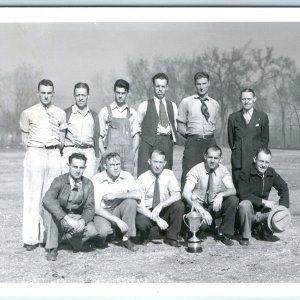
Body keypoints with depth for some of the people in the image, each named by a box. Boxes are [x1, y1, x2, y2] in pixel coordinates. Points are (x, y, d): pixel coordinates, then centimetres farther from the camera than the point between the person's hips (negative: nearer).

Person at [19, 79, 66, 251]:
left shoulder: (60, 114, 10)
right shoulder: (28, 113, 5)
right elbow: (25, 137, 10)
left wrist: (55, 150, 3)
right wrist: (35, 150, 1)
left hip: (54, 155, 2)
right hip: (35, 154, -2)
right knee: (33, 197, -5)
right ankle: (31, 238, -1)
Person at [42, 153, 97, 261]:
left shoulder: (88, 184, -3)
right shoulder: (60, 181, -13)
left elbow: (90, 208, -4)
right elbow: (47, 199, -32)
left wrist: (83, 220, -28)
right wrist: (67, 218, -42)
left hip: (77, 218, 2)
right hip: (59, 220, -2)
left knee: (92, 231, -27)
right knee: (48, 208, -31)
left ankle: (65, 236, 4)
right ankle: (51, 248, -21)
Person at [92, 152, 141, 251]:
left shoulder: (126, 176, -10)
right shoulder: (97, 180, -17)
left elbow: (138, 195, -26)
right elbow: (96, 208, -20)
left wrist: (115, 196, -27)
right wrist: (117, 220, -27)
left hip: (118, 210, 3)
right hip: (102, 212, -3)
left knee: (131, 201, -26)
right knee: (103, 230, -34)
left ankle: (126, 239, -14)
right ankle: (102, 237, 7)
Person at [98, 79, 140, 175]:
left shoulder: (132, 112, 14)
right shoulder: (105, 111, 9)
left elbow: (136, 135, 13)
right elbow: (99, 135, 7)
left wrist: (133, 151, -1)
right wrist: (103, 152, -5)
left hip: (127, 153, 2)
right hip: (110, 152, -1)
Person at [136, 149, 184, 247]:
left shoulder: (169, 174, -8)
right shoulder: (142, 179, -14)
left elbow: (177, 195, -20)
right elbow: (139, 206, -17)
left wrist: (160, 206, -34)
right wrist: (157, 219, -29)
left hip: (165, 211, 2)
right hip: (147, 212, -2)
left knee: (179, 205, -27)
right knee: (140, 222, -35)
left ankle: (171, 237, -7)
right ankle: (145, 237, 4)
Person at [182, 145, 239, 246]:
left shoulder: (223, 170, -4)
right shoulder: (196, 170, -15)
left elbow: (232, 190, -14)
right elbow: (186, 193, -27)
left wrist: (221, 194, -38)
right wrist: (202, 211, -40)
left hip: (216, 206, 3)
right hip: (198, 205, -3)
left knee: (233, 200, -23)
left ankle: (224, 234, -6)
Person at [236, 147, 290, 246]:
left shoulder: (271, 173, 1)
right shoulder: (245, 173, -16)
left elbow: (283, 188, 8)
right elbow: (243, 194, -25)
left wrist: (283, 207, -7)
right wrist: (263, 202, -25)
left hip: (262, 211, 5)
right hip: (248, 212, -4)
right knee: (245, 204, -37)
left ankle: (265, 233, 12)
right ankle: (245, 237, -16)